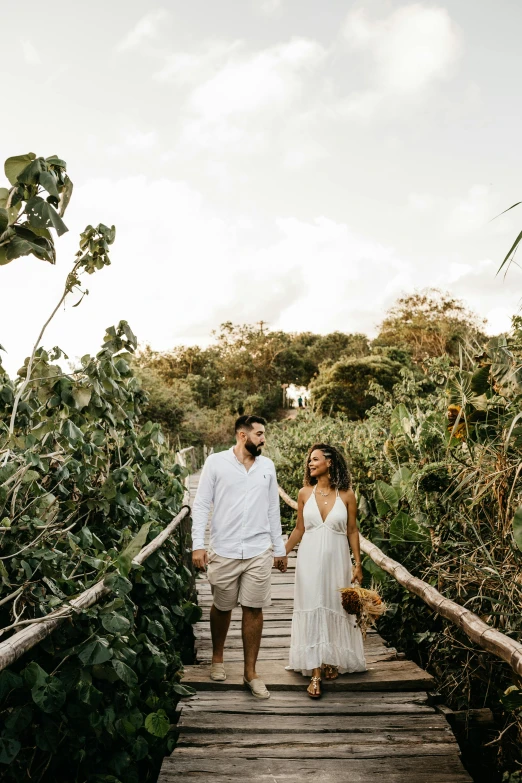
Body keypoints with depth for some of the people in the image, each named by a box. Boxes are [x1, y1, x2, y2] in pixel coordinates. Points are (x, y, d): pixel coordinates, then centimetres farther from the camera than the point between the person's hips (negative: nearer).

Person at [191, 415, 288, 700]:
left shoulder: (267, 466, 6)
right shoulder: (216, 462, -5)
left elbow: (273, 510, 11)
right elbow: (201, 505, -4)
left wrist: (279, 548, 11)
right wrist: (198, 545, -12)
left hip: (259, 552, 2)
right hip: (224, 551, -2)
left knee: (254, 609, 5)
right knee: (222, 607, 13)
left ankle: (250, 672, 19)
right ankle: (217, 658, 38)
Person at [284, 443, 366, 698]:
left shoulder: (346, 495, -4)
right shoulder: (305, 493, 0)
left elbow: (352, 530, 1)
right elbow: (299, 528, 7)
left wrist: (358, 563, 1)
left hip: (336, 560, 0)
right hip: (310, 559, 1)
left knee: (335, 609, 10)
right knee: (312, 611, -1)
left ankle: (332, 661, 31)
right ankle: (315, 674, 4)